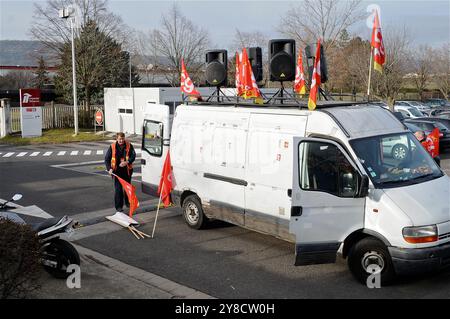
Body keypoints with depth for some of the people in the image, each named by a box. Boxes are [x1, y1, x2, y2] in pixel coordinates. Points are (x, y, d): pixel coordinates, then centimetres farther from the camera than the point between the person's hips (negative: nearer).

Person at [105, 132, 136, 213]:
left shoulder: (129, 145, -3)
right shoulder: (112, 147, -5)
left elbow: (133, 155, -5)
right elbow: (107, 158, -2)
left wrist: (127, 162, -22)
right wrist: (109, 168, -15)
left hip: (127, 170, 2)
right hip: (117, 170, -2)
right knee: (118, 188, -6)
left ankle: (128, 202, 35)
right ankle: (118, 206, -1)